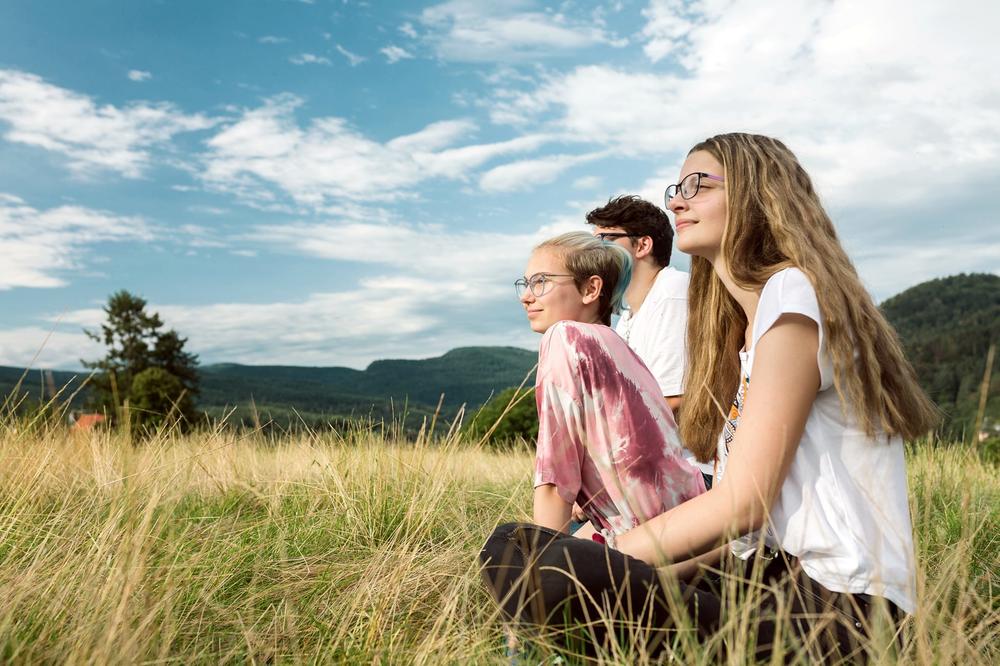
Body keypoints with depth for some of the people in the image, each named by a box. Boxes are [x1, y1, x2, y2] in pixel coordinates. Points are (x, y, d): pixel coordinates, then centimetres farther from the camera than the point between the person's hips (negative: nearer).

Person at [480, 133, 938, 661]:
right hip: (782, 580, 8)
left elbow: (742, 502, -15)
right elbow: (759, 518, 12)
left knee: (527, 562, -30)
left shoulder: (793, 291, -10)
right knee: (515, 541, -2)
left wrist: (606, 558, -7)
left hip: (839, 603, -8)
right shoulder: (747, 325, 18)